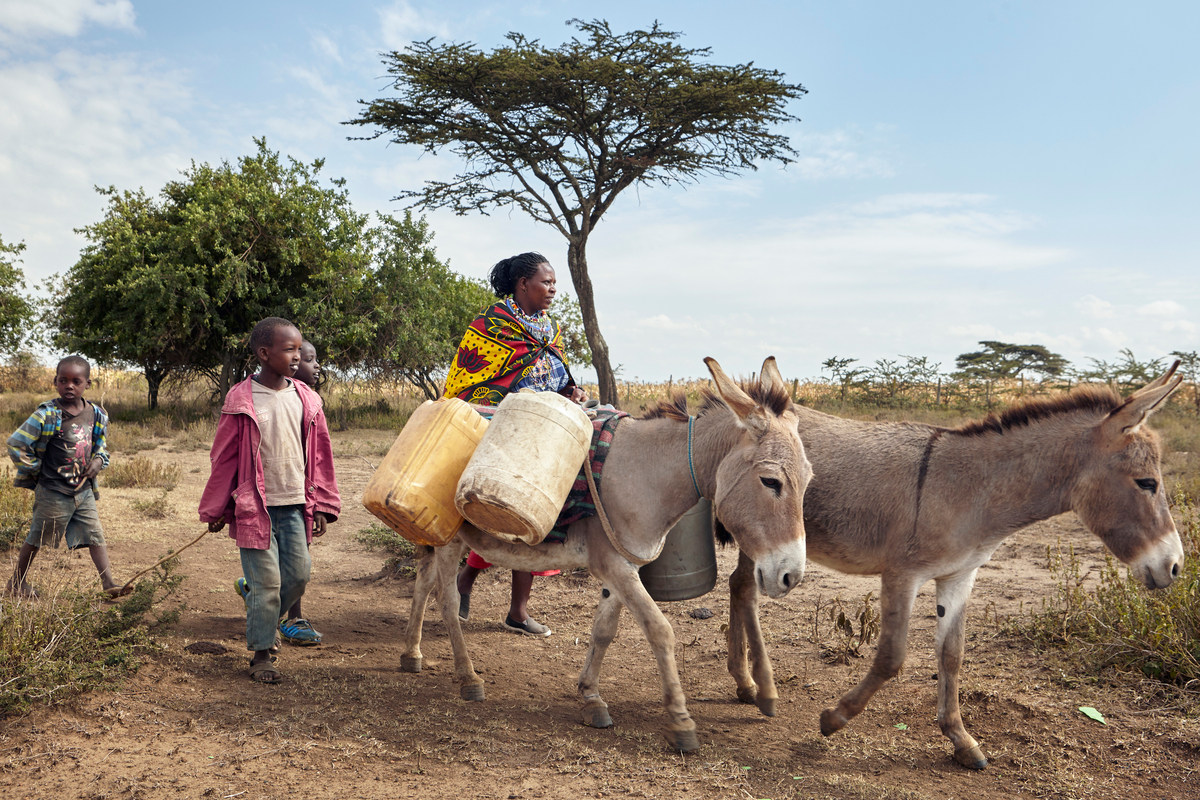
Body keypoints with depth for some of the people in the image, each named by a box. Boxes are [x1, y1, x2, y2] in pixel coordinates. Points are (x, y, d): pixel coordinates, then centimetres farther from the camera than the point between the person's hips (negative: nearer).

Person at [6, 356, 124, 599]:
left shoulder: (97, 415, 2)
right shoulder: (47, 415, -16)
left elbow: (101, 446, 18)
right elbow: (16, 444, -14)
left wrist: (98, 461, -3)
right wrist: (37, 470, -7)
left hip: (84, 490, 5)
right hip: (53, 493, -4)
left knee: (96, 535, 0)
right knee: (38, 538, 11)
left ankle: (109, 583, 0)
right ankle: (16, 581, 30)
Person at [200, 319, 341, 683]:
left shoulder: (306, 399, 4)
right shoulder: (241, 400, -8)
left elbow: (319, 455, 10)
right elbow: (223, 458, -1)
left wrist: (321, 504, 9)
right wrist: (216, 509, 3)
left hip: (295, 506, 4)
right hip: (255, 508, -4)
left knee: (299, 575, 8)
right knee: (266, 582, -1)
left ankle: (262, 621, 34)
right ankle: (261, 653, 16)